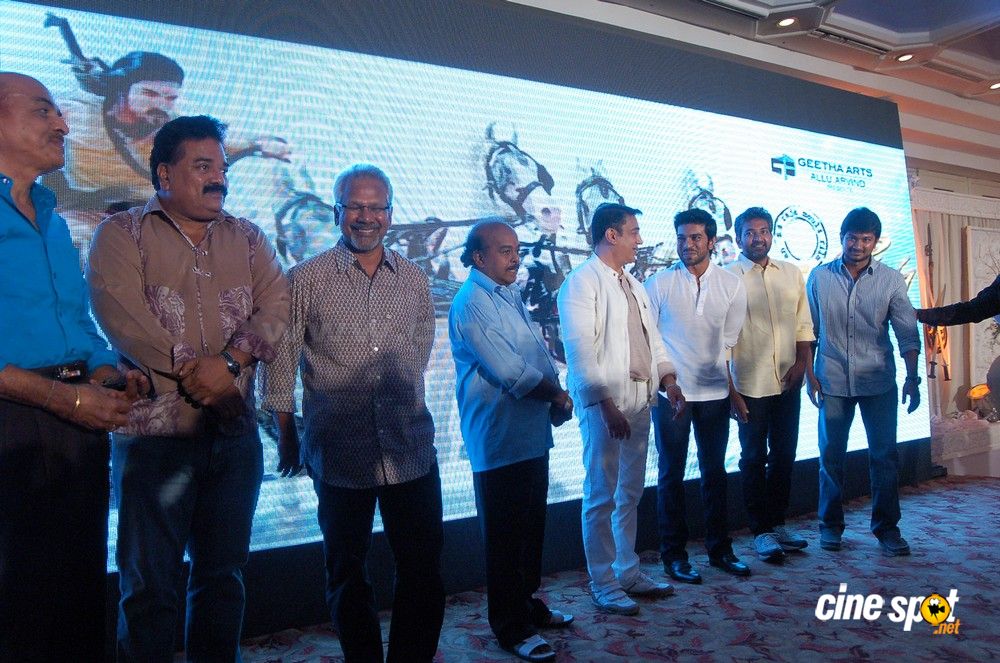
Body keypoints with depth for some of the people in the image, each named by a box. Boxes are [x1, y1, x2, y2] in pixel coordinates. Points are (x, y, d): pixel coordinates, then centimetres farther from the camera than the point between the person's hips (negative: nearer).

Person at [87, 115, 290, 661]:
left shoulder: (247, 238, 14)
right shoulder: (122, 233, 3)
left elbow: (275, 304, 0)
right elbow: (119, 312, -12)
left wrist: (229, 360, -17)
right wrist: (192, 373, -15)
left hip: (235, 432, 4)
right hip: (154, 431, -4)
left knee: (224, 575, 14)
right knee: (149, 582, 5)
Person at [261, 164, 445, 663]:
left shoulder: (414, 280, 7)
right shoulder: (305, 280, -3)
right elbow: (281, 362, 1)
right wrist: (287, 435, 3)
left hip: (411, 449, 3)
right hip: (339, 452, -2)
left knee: (424, 566, 9)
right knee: (347, 572, 13)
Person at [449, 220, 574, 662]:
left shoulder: (510, 296, 14)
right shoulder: (471, 303, -15)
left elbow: (539, 353, 14)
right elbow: (509, 372, -21)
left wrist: (557, 399, -2)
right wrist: (557, 395, -7)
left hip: (531, 436, 9)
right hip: (499, 440, -9)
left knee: (531, 528, 19)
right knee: (505, 537, 4)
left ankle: (528, 605, 36)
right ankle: (511, 627, 18)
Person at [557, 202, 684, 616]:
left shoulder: (634, 285, 18)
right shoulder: (581, 283, -9)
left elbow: (652, 337, 20)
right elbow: (580, 351, -16)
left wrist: (667, 378, 4)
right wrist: (605, 404, -21)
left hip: (639, 403, 8)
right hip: (603, 405, -8)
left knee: (631, 493, 16)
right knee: (602, 497, 0)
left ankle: (628, 572, 28)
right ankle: (603, 585, 12)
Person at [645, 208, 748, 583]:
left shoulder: (732, 285, 3)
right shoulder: (659, 283, -4)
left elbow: (730, 340, 8)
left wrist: (731, 384, 6)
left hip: (715, 392, 3)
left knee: (715, 472, 12)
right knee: (671, 474, 5)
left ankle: (719, 549, 26)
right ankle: (674, 555, 17)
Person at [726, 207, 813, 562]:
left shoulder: (791, 273, 8)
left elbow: (804, 324, 11)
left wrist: (801, 362, -5)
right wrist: (730, 389, -9)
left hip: (788, 383, 5)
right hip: (750, 385, -4)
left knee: (784, 455, 14)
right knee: (754, 459, 6)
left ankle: (778, 522, 29)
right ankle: (761, 531, 17)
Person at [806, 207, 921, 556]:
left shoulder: (891, 280, 0)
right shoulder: (819, 277, 0)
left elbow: (907, 332, -2)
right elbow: (809, 330, 4)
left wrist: (912, 376, -12)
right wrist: (810, 375, 0)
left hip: (878, 381, 0)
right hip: (833, 381, 0)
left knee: (885, 455, 3)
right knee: (831, 455, 8)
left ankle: (887, 527, 17)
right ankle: (830, 524, 21)